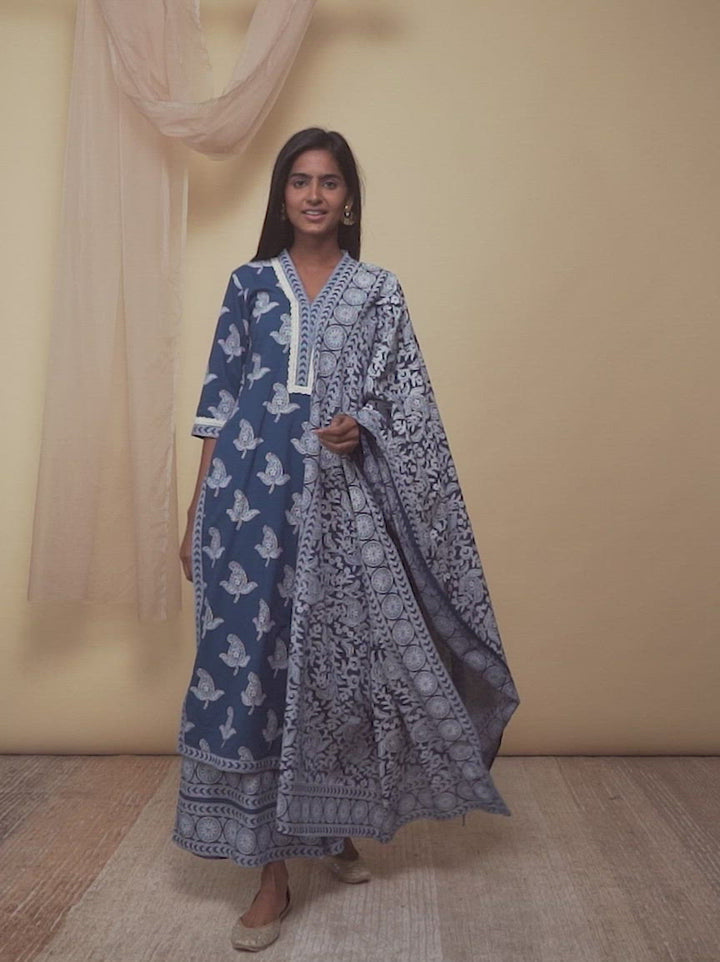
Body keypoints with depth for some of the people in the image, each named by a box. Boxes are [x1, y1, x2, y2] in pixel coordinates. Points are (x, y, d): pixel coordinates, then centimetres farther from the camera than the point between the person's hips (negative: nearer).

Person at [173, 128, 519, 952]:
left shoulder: (379, 292, 8)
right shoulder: (249, 283, 9)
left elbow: (405, 408, 7)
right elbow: (219, 404, 7)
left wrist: (360, 429, -15)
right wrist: (195, 517, 3)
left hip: (341, 502, 0)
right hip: (251, 500, 0)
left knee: (336, 660, 6)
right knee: (252, 661, -2)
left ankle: (332, 828, 31)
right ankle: (272, 870, 11)